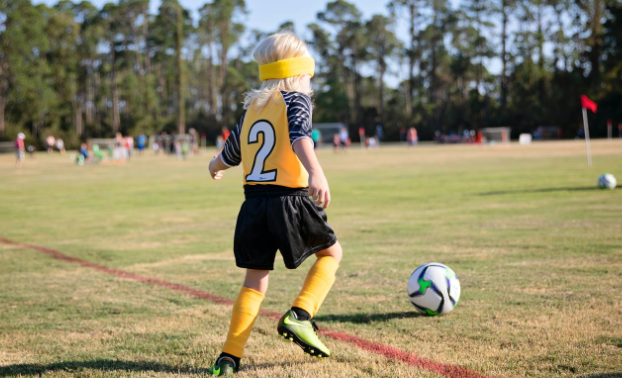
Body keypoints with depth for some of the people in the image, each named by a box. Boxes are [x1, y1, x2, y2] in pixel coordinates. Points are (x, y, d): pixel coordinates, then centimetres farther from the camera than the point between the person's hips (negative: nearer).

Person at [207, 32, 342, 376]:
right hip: (290, 200, -5)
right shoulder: (296, 101, 0)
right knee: (331, 252, 18)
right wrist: (316, 173, -38)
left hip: (254, 203, 5)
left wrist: (216, 166, 52)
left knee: (255, 279, 12)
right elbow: (300, 136, -22)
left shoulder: (252, 108, 17)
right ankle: (299, 315, 0)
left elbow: (230, 153, 29)